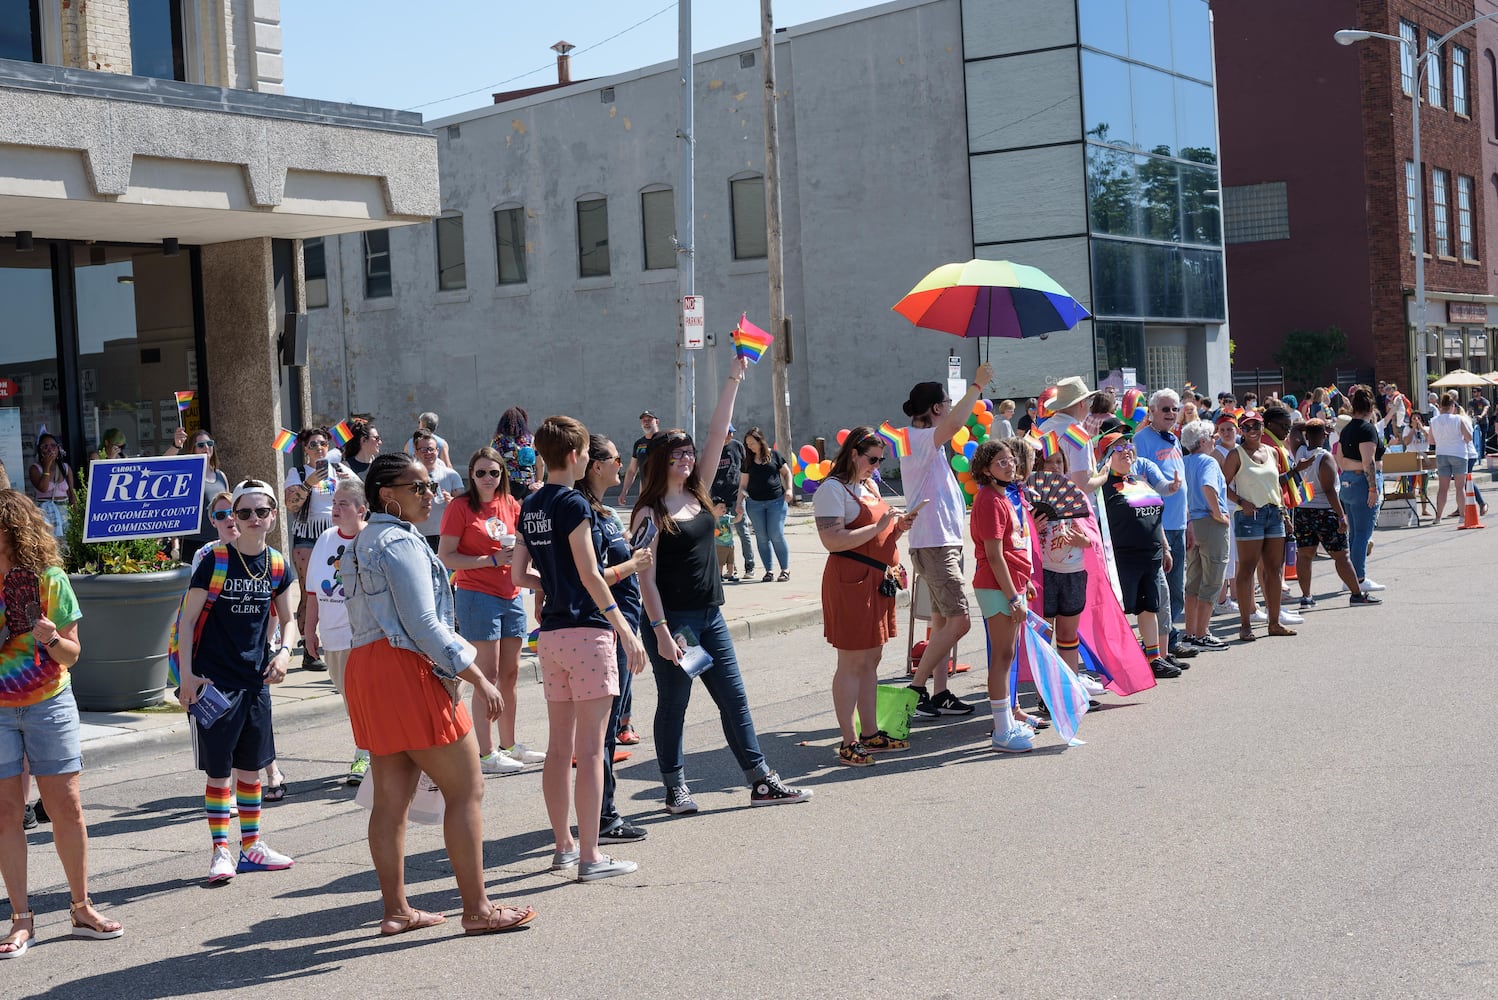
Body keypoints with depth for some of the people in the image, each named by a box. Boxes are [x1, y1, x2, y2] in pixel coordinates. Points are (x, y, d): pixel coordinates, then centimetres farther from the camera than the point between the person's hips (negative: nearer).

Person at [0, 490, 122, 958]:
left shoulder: (49, 578, -5)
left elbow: (72, 654, 0)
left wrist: (52, 639, -22)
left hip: (49, 704, 0)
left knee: (67, 807, 2)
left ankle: (81, 908, 15)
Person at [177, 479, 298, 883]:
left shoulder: (277, 566, 4)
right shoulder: (215, 562, -9)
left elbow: (288, 620, 14)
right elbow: (188, 619, -6)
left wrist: (284, 651, -6)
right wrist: (187, 675, -13)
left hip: (255, 680, 4)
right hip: (213, 680, -4)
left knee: (251, 766, 13)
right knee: (218, 770, -1)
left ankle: (251, 845, 24)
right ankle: (221, 851, 8)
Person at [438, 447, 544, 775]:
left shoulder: (511, 505, 10)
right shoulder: (461, 506, -7)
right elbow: (445, 557, -11)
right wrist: (492, 560, -17)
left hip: (511, 595, 6)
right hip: (477, 596, -6)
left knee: (510, 673, 12)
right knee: (488, 675, -5)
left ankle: (508, 745, 23)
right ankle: (486, 753, 0)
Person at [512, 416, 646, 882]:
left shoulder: (530, 507, 11)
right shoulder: (574, 504, -12)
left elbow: (520, 573, 14)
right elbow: (590, 575, -16)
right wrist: (626, 631, -14)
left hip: (551, 633, 8)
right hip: (587, 630, -8)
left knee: (559, 746, 13)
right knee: (590, 750, -5)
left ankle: (564, 844, 21)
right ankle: (590, 856, -4)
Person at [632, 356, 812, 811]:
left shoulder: (698, 493, 8)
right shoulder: (650, 513, -9)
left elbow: (718, 435, 6)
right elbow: (646, 578, -13)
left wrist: (734, 381, 3)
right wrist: (661, 631, -19)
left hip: (709, 616, 7)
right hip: (671, 620, -7)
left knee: (734, 699, 8)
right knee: (673, 704, 4)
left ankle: (762, 782, 12)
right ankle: (675, 789, 14)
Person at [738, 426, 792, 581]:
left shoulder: (774, 455, 3)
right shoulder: (748, 461, 10)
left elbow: (786, 473, 10)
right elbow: (743, 483, 12)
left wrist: (788, 489, -4)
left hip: (776, 501, -3)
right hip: (755, 503, 3)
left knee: (776, 535, -9)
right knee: (762, 537, 2)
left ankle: (785, 569, 2)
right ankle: (769, 571, 9)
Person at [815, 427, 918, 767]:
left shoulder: (869, 486, 18)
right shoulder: (833, 489, -10)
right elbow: (832, 540, -21)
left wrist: (899, 527, 7)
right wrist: (878, 527, -21)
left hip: (878, 580, 9)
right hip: (851, 581, -9)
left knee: (871, 661, 13)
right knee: (852, 663, -6)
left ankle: (871, 734, 20)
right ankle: (848, 742, -2)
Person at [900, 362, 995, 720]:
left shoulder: (927, 443, 16)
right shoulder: (918, 439, -15)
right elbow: (953, 424, -34)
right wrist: (977, 386, -27)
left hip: (945, 541, 11)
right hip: (933, 545, -11)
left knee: (943, 620, 11)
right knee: (958, 621, -14)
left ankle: (940, 694, 14)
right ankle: (916, 687, -8)